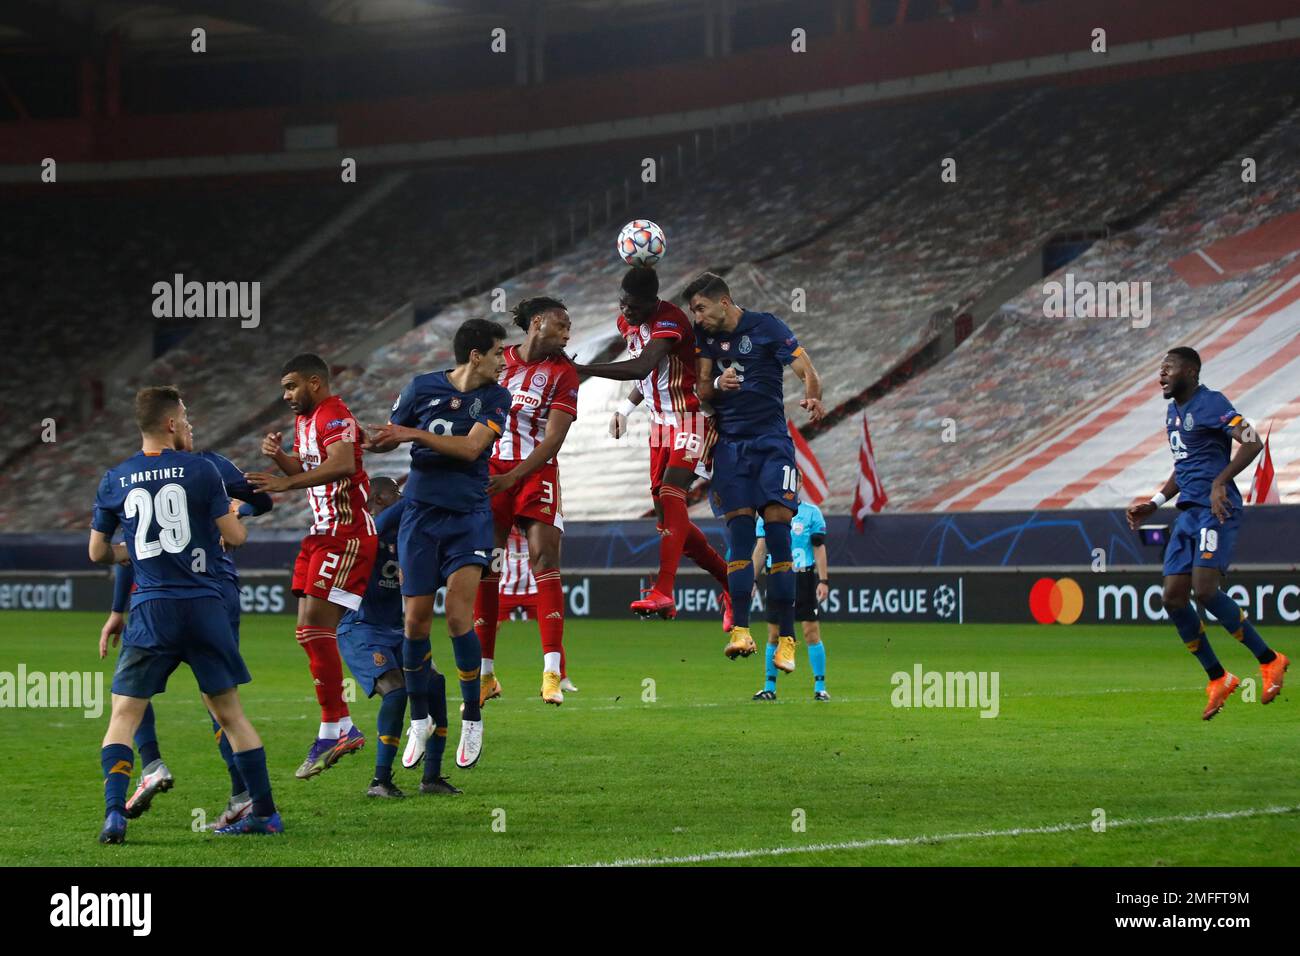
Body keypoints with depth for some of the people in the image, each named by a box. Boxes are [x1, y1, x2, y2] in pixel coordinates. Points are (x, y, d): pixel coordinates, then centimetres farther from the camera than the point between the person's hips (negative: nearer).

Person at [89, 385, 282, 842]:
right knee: (230, 713, 11)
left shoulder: (115, 480, 4)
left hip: (151, 610, 0)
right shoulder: (201, 470, -2)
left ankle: (114, 813, -13)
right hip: (204, 605, 0)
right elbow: (234, 537, -1)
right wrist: (234, 518, 22)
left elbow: (97, 552, 12)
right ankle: (265, 811, 14)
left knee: (124, 715, 3)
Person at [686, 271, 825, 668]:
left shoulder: (766, 327, -3)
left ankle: (786, 638, -8)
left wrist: (813, 397, -31)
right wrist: (717, 384, -12)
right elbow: (700, 390, 11)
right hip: (729, 443, 3)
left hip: (771, 439, -3)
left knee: (778, 527, -10)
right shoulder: (705, 336, 10)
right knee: (739, 532, -7)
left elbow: (807, 371, -9)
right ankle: (741, 631, -10)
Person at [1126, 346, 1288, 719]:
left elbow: (1252, 442, -20)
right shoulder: (1173, 412, 20)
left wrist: (1220, 482, -28)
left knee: (1205, 590, -21)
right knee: (1173, 599, 0)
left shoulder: (1211, 404, -8)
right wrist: (1154, 503, 22)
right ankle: (1218, 680, 11)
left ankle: (1269, 661, -6)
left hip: (1217, 510, -9)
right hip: (1188, 513, 9)